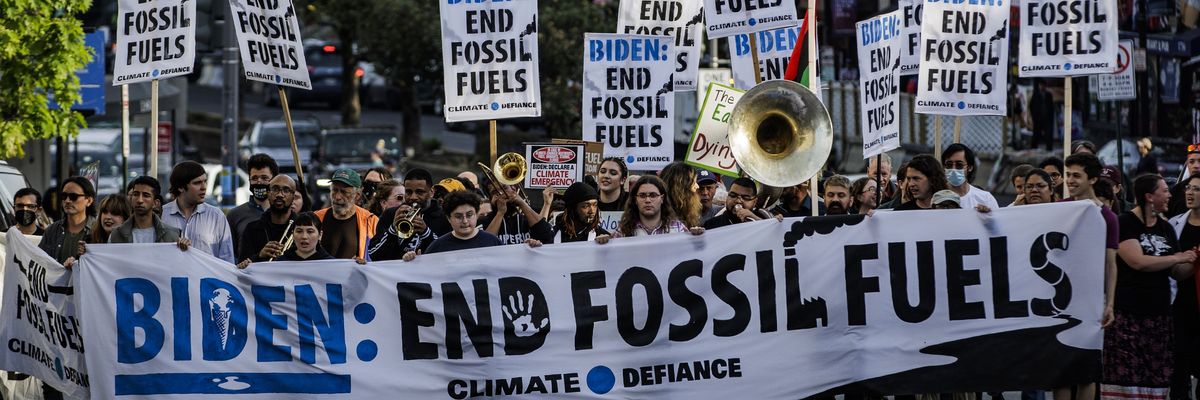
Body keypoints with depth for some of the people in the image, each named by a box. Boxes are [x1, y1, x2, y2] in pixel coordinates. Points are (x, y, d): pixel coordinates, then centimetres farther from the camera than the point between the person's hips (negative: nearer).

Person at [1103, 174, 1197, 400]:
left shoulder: (1166, 229, 15)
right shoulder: (1125, 224, -5)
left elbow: (1177, 273, 19)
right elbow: (1138, 262, -17)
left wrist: (1192, 262, -3)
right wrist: (1178, 258, -8)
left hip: (1159, 313, 6)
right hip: (1127, 313, -6)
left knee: (1155, 381, 1)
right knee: (1125, 379, -10)